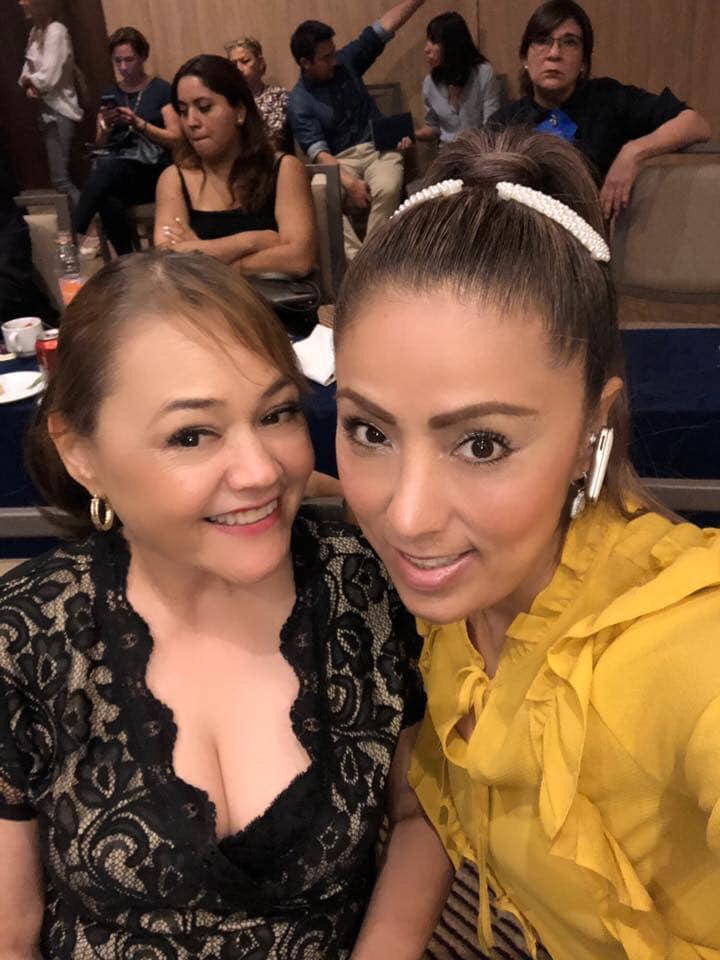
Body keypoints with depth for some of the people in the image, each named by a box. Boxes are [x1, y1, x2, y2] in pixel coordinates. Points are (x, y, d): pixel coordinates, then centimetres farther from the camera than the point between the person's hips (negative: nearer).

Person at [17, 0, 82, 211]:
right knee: (62, 176, 11)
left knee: (60, 179, -13)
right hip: (46, 110, 9)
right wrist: (29, 87, -7)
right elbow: (28, 69, 14)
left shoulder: (56, 31, -14)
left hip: (59, 112, -9)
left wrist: (27, 80, -2)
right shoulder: (35, 32, 12)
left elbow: (47, 78, -21)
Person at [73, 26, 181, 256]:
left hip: (155, 172, -3)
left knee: (106, 169, -36)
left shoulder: (161, 90, 6)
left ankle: (75, 236, -30)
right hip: (116, 172, 3)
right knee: (110, 204, -35)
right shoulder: (110, 94, 18)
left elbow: (176, 139, -2)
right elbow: (100, 146, 18)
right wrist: (106, 127, -4)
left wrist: (138, 123, -13)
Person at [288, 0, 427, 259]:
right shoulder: (299, 102, -6)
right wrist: (349, 182, -30)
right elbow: (318, 151, -16)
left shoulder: (346, 61, 6)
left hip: (378, 149, 2)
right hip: (339, 161, -2)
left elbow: (385, 26, 10)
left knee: (388, 188, -32)